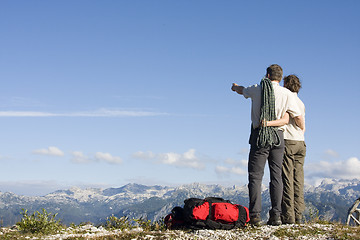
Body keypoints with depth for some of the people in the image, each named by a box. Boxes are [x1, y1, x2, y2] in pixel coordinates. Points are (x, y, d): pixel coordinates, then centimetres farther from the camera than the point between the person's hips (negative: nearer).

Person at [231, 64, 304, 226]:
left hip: (259, 136, -1)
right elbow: (298, 117, 5)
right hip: (278, 137, 1)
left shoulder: (256, 89, 5)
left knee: (255, 176, -2)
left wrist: (235, 87, 51)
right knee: (276, 176, 5)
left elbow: (242, 91, 27)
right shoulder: (287, 94, 3)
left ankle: (255, 215, -10)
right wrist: (302, 129, 27)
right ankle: (275, 215, 1)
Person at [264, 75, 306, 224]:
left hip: (288, 142, -7)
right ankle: (298, 215, 4)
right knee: (298, 180, 5)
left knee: (287, 179, -8)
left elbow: (285, 120, -20)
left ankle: (288, 216, -10)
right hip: (301, 143, 7)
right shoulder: (301, 103, 19)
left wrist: (267, 123, -32)